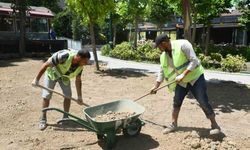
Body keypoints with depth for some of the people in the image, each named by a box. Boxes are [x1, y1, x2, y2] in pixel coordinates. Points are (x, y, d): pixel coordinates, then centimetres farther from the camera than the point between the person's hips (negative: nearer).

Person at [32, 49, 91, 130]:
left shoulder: (80, 66, -22)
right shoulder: (63, 56, -41)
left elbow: (78, 80, -8)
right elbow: (46, 65, -31)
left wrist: (79, 96, -6)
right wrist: (37, 79, -24)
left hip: (64, 76, 4)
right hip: (52, 73, -4)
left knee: (68, 95, -3)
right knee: (46, 96, -6)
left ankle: (65, 118, 13)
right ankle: (43, 120, 10)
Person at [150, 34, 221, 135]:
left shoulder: (182, 45, -21)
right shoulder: (163, 55, -1)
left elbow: (194, 61, -24)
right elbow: (162, 71, 10)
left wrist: (183, 74, -28)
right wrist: (155, 86, 12)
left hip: (195, 77, -6)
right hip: (181, 81, 6)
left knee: (203, 102, -4)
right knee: (176, 102, 6)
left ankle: (214, 125, 13)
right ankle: (173, 124, 21)